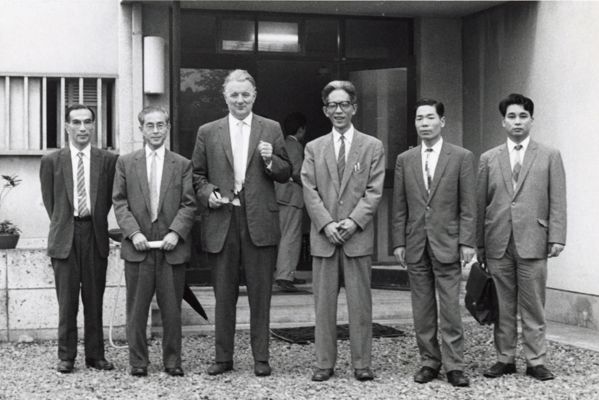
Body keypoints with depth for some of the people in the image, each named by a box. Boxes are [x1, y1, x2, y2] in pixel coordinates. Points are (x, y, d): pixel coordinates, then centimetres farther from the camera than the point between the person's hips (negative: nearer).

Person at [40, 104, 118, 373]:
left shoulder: (108, 160, 3)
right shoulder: (51, 161, 3)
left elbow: (109, 198, 9)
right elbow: (49, 201, 10)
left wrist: (96, 222, 7)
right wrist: (61, 224, 8)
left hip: (95, 235, 1)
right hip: (65, 237, -1)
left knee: (94, 299, 6)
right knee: (67, 300, 2)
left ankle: (95, 355, 15)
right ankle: (66, 356, 11)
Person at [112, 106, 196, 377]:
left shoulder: (182, 164, 8)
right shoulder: (125, 163, 9)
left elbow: (189, 204, 3)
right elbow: (119, 202, 5)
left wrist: (176, 232, -11)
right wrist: (133, 232, -8)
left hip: (171, 246, 0)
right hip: (137, 246, 0)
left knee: (171, 308, 4)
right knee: (137, 308, 3)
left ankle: (172, 360, 15)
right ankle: (138, 361, 13)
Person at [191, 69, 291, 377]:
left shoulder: (271, 129, 8)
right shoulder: (207, 132, 9)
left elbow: (286, 174, 8)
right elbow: (197, 175, 13)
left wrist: (270, 160, -11)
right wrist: (207, 193, -6)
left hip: (260, 222, -1)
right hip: (221, 223, 1)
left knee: (260, 294, 4)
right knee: (223, 295, 8)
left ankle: (261, 357, 13)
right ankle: (223, 357, 17)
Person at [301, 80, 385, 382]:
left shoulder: (373, 147, 7)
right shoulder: (314, 148, 11)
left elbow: (374, 191, -1)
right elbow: (310, 191, 3)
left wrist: (353, 221, -13)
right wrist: (327, 224, -10)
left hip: (358, 236, -1)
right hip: (323, 236, 1)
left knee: (360, 303, 2)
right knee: (323, 303, 4)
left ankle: (362, 363, 9)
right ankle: (324, 363, 11)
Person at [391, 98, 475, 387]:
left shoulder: (461, 157, 1)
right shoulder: (404, 160, 10)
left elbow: (468, 205, -1)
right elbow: (399, 207, 10)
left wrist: (467, 242, -7)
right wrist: (399, 242, 4)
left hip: (447, 243, -3)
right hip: (416, 244, 3)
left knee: (450, 307, -2)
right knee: (422, 309, 6)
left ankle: (454, 365, 4)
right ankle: (429, 362, 15)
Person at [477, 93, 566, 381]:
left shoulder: (550, 156, 8)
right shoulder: (488, 159, 12)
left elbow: (557, 202, 3)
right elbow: (480, 204, 10)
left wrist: (557, 237, -6)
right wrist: (478, 244, 7)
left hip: (533, 242, -2)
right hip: (498, 244, 2)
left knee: (533, 307, 1)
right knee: (502, 307, 6)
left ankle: (535, 361, 9)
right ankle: (505, 359, 15)